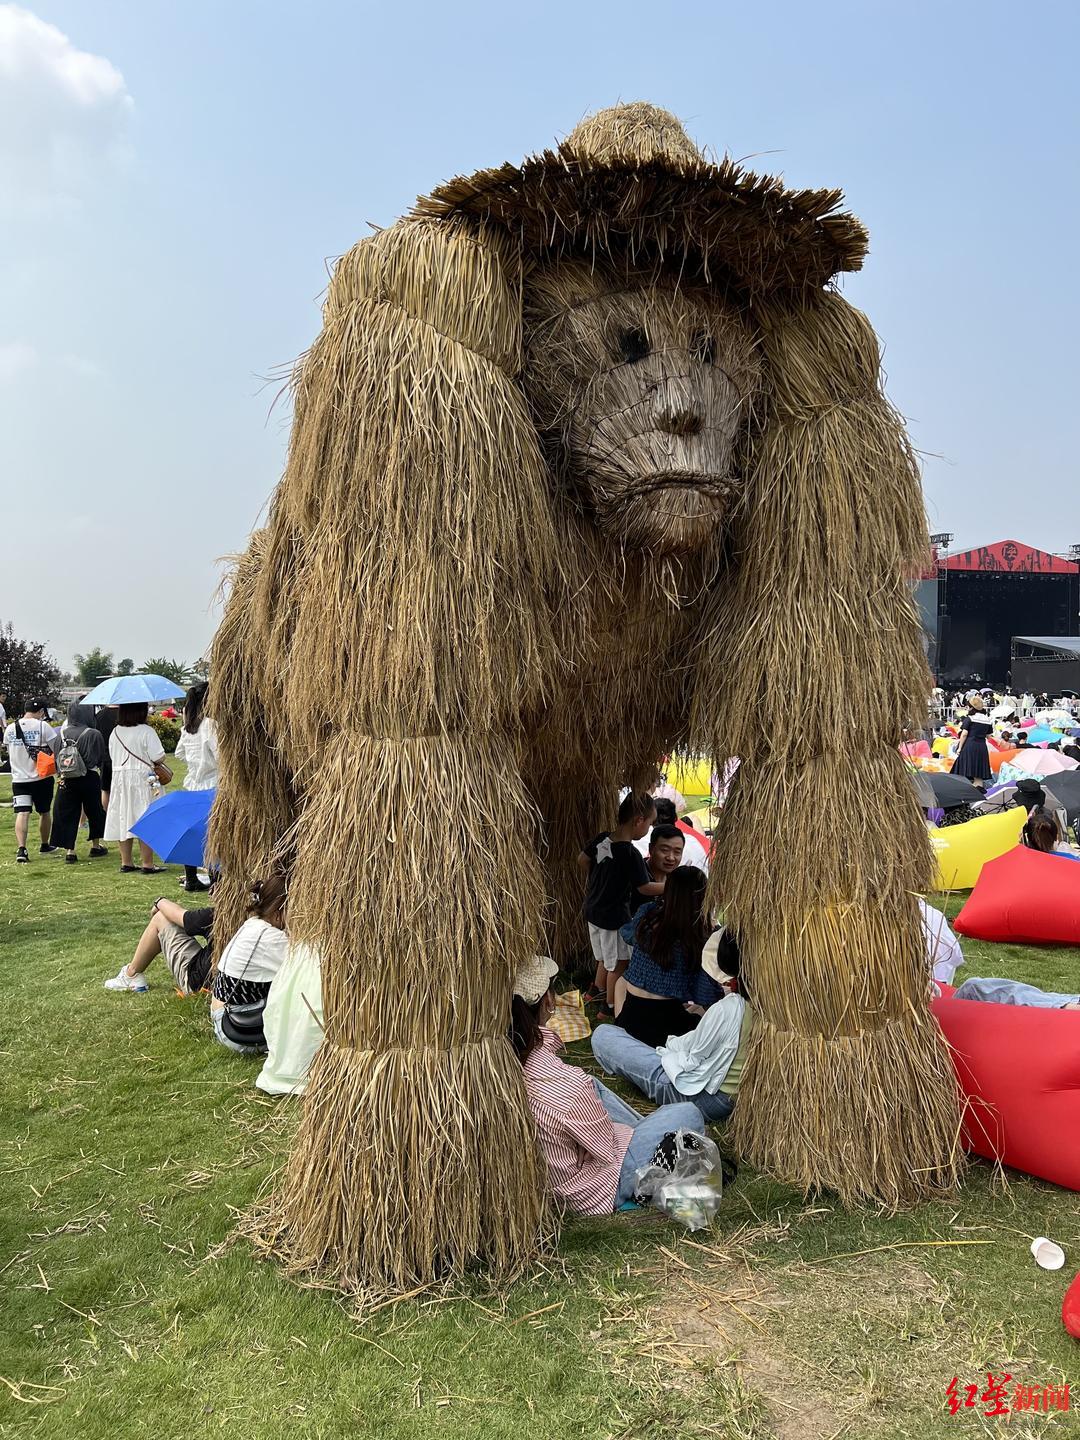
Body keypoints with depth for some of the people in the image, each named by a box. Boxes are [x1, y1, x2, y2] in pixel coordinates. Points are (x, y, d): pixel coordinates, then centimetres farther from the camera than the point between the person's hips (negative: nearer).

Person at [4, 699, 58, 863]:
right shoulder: (43, 726, -11)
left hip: (19, 778, 2)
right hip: (42, 777, -2)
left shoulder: (10, 729, 3)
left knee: (22, 814, -3)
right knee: (44, 812, 15)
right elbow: (57, 750, -8)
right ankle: (45, 845, 31)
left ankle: (21, 849, -18)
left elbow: (9, 752, 15)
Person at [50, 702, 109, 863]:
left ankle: (70, 851, 4)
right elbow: (101, 758, -10)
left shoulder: (61, 733, -3)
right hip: (89, 779, -2)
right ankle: (95, 846, 26)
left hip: (66, 780, 2)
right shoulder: (93, 735, -14)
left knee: (68, 814, 8)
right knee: (94, 812, 15)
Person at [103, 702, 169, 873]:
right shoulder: (146, 732, -15)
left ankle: (125, 863, 17)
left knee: (124, 821, 11)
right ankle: (148, 864, 0)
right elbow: (159, 757, -17)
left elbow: (113, 756, 12)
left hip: (119, 780, 6)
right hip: (143, 781, -6)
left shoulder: (115, 733, 5)